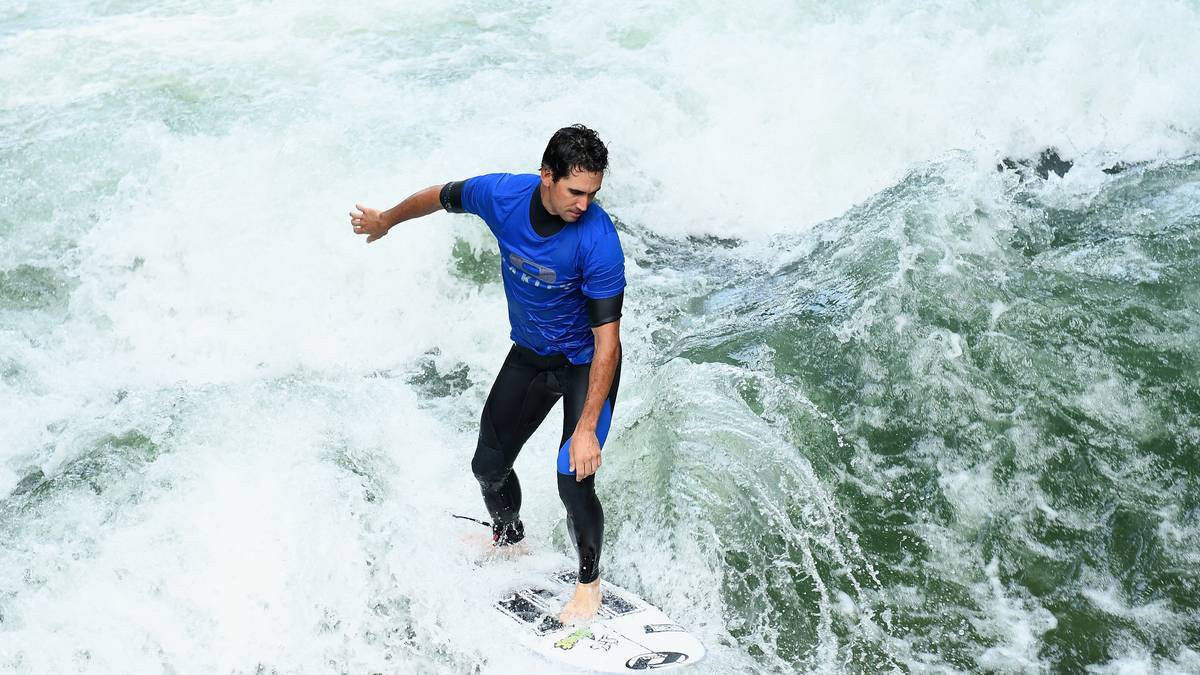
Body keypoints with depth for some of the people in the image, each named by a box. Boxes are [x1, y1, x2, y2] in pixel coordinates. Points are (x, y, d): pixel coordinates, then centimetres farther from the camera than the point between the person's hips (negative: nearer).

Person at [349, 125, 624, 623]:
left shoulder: (598, 239, -32)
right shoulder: (502, 195, -20)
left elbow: (607, 340, -30)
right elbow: (441, 196, 3)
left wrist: (586, 429, -33)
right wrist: (385, 220, 21)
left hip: (586, 365, -5)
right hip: (529, 354, 5)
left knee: (574, 482, -17)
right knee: (488, 466, 13)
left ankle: (589, 580, 11)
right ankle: (508, 537, 46)